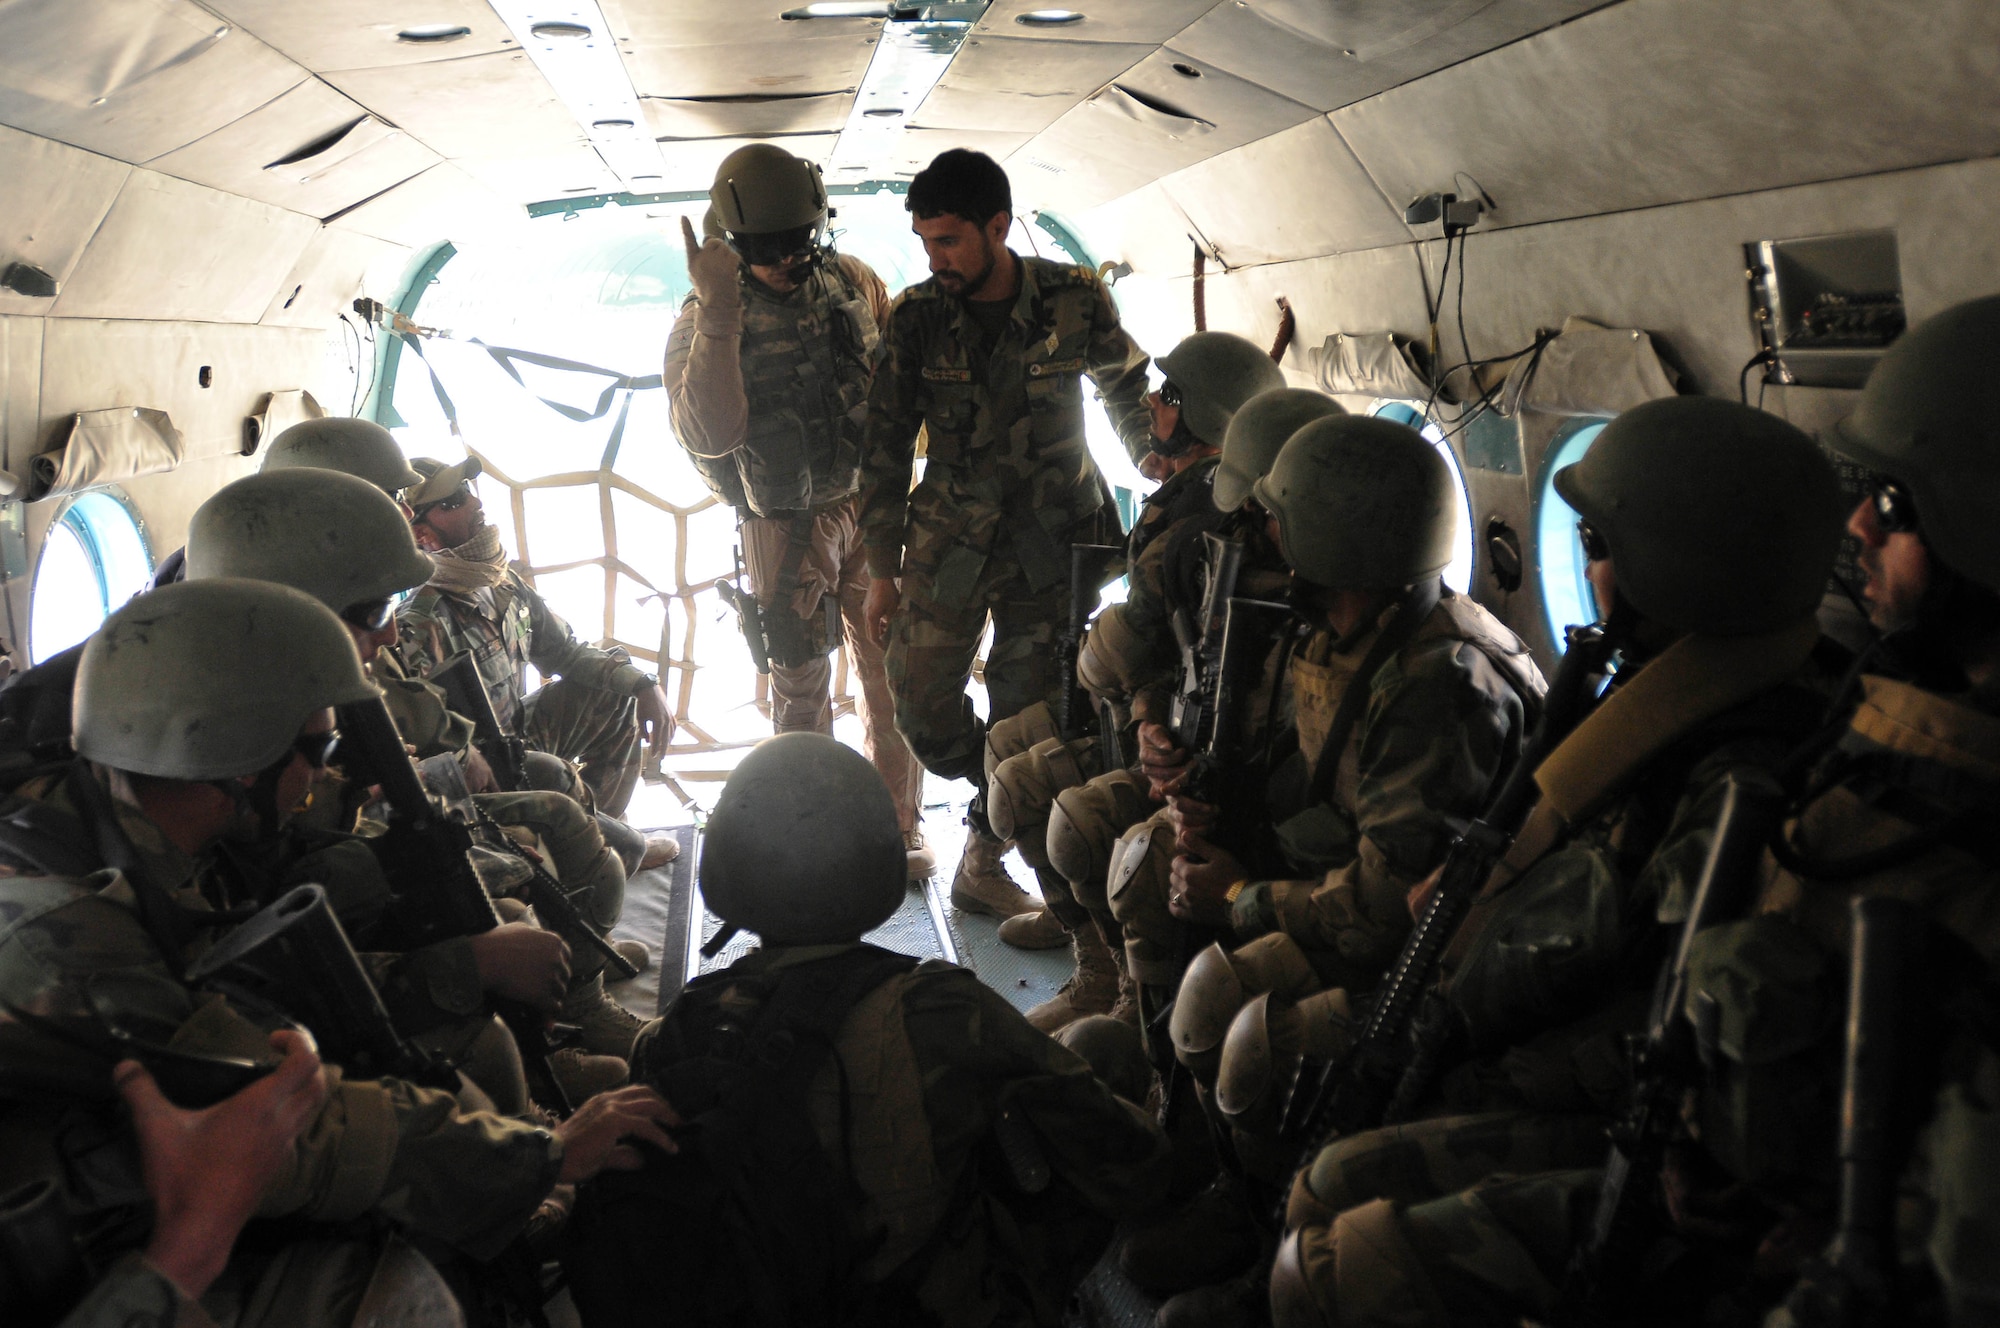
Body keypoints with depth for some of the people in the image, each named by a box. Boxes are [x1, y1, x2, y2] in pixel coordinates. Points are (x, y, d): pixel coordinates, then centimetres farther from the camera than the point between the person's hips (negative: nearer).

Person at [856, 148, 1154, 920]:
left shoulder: (1075, 300, -7)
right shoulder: (915, 319, -5)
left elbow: (1125, 388, 14)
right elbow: (885, 449, 1)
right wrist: (883, 570, 2)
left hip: (1050, 544, -1)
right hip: (948, 540, 1)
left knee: (1026, 720, -1)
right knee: (922, 706, -1)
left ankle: (982, 863, 19)